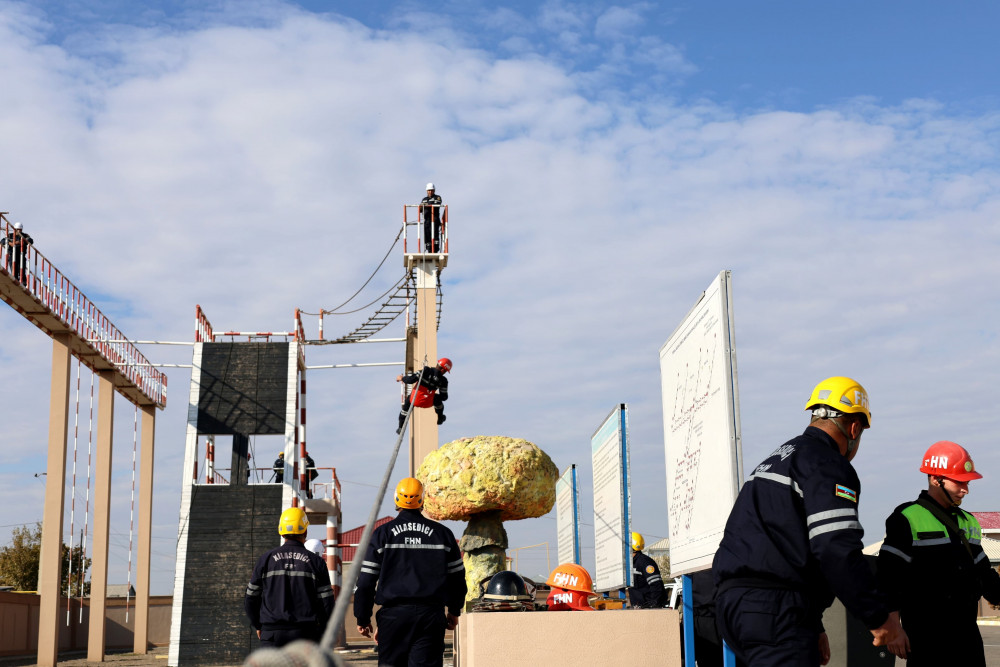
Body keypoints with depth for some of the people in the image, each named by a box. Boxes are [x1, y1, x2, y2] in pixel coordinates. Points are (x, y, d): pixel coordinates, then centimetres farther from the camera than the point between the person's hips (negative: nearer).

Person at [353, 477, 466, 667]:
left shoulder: (382, 534, 3)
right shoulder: (442, 533, 8)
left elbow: (365, 581, 1)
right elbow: (457, 577, 15)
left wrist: (363, 618, 9)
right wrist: (454, 611, 28)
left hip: (394, 614, -1)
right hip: (432, 614, 1)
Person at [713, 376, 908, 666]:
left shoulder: (778, 458, 27)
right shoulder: (828, 464, -4)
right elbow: (836, 551, -17)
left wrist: (813, 629, 29)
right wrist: (880, 619, -8)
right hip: (774, 609, -10)